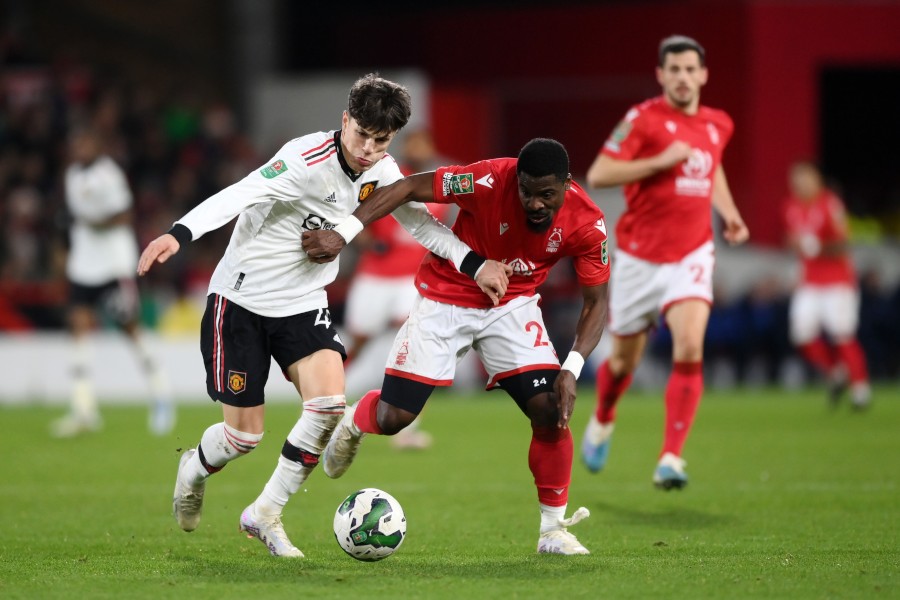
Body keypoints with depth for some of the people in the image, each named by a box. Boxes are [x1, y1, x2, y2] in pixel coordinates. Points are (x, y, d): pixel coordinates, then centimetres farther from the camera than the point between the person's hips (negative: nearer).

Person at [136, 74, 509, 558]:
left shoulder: (381, 172, -2)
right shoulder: (308, 160, -25)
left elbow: (418, 220, 12)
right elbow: (242, 195, -37)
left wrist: (475, 264, -1)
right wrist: (180, 233, -52)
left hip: (303, 304, 6)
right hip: (241, 299, -6)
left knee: (328, 403, -18)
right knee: (243, 435, -2)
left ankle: (265, 514, 0)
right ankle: (195, 471, 36)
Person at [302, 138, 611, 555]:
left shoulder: (586, 224, -21)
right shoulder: (490, 180, -30)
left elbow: (596, 301, -10)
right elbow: (408, 188, -23)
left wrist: (572, 368, -25)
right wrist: (342, 233, -32)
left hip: (513, 306, 2)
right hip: (446, 298, -2)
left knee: (550, 408, -16)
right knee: (393, 418, -4)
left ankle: (553, 529, 0)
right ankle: (353, 423, 35)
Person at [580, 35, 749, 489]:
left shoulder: (718, 125, 7)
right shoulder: (643, 119, -10)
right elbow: (597, 175, -17)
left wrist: (729, 213, 12)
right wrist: (659, 161, -24)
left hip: (691, 256, 2)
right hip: (639, 258, -2)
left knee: (689, 349, -21)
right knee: (625, 359, 11)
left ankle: (670, 460, -20)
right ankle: (602, 421, 45)